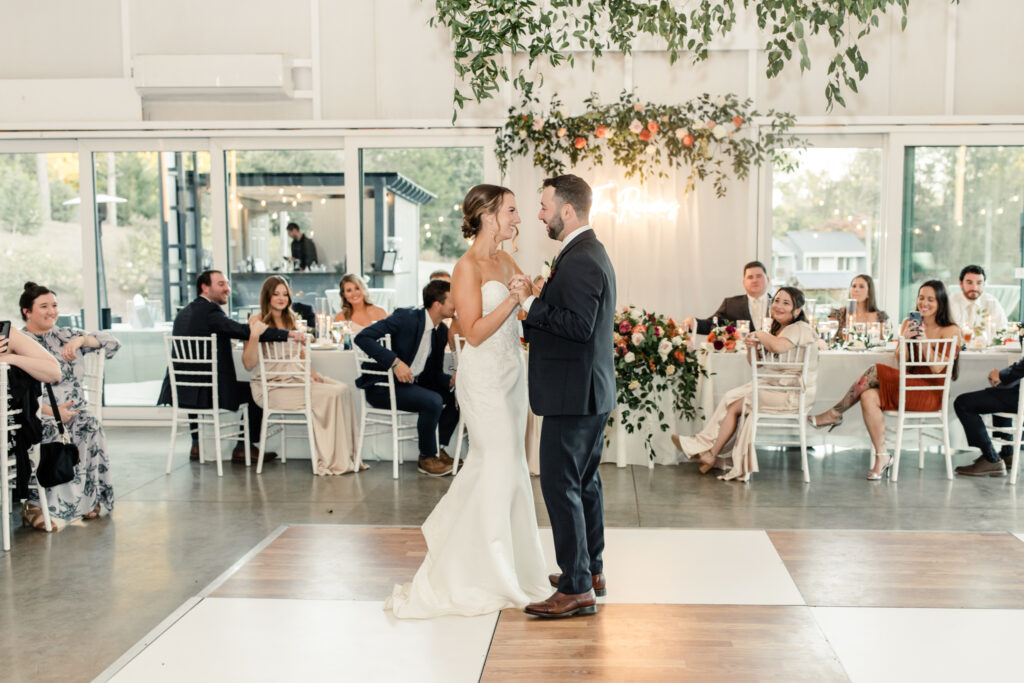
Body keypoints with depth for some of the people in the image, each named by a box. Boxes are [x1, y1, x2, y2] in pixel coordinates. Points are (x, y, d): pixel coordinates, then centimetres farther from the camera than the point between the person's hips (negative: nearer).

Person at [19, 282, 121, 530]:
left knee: (90, 428, -29)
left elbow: (112, 343, 11)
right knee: (55, 436, -35)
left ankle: (89, 500, -22)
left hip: (74, 409, 3)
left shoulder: (64, 335, 16)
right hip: (36, 414, -3)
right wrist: (52, 411, -19)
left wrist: (80, 340, -7)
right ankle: (34, 504, -26)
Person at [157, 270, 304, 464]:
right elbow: (245, 331, -25)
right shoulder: (209, 311, -13)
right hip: (207, 393, -8)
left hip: (181, 390, 8)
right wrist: (289, 334, -29)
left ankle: (197, 445, 41)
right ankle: (244, 447, 14)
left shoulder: (183, 312, 14)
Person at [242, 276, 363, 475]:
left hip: (296, 378, 7)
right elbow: (249, 364, -13)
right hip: (271, 387, -7)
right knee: (330, 395, -25)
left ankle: (349, 457, -11)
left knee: (344, 390, -16)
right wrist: (254, 336, -26)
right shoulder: (259, 322, -6)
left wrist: (312, 372, 6)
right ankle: (331, 461, -16)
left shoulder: (290, 319, 16)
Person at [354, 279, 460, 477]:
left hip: (414, 384, 9)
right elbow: (362, 337, -24)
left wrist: (451, 381, -12)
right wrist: (394, 362, -33)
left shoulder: (442, 331, 6)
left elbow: (435, 372, 11)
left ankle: (438, 447, 12)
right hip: (383, 386, -9)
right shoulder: (406, 318, -18)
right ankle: (427, 458, -8)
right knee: (433, 401, -28)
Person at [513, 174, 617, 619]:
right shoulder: (592, 253, 15)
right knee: (584, 481, 19)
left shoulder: (579, 261, -19)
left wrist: (531, 303, -19)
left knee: (560, 485, -5)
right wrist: (536, 303, 11)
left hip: (574, 394, -11)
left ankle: (577, 589, 1)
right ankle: (591, 570, 31)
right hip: (592, 391, 11)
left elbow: (579, 324, -27)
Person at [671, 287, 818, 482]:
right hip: (775, 385, 9)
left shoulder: (799, 329, -14)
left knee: (735, 405, -7)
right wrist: (753, 346, -8)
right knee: (731, 398, -2)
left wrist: (760, 334, -16)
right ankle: (706, 444, -1)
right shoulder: (778, 328, 16)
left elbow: (779, 346, -37)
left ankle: (711, 455, 6)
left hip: (792, 395, -9)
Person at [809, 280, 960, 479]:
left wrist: (924, 339, -19)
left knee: (875, 371, -25)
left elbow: (937, 368, -12)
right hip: (908, 388, 6)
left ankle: (835, 414, -12)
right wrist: (904, 337, -15)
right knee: (868, 397, -25)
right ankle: (882, 456, -23)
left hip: (931, 393, -5)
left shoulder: (951, 330, -1)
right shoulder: (909, 323, 15)